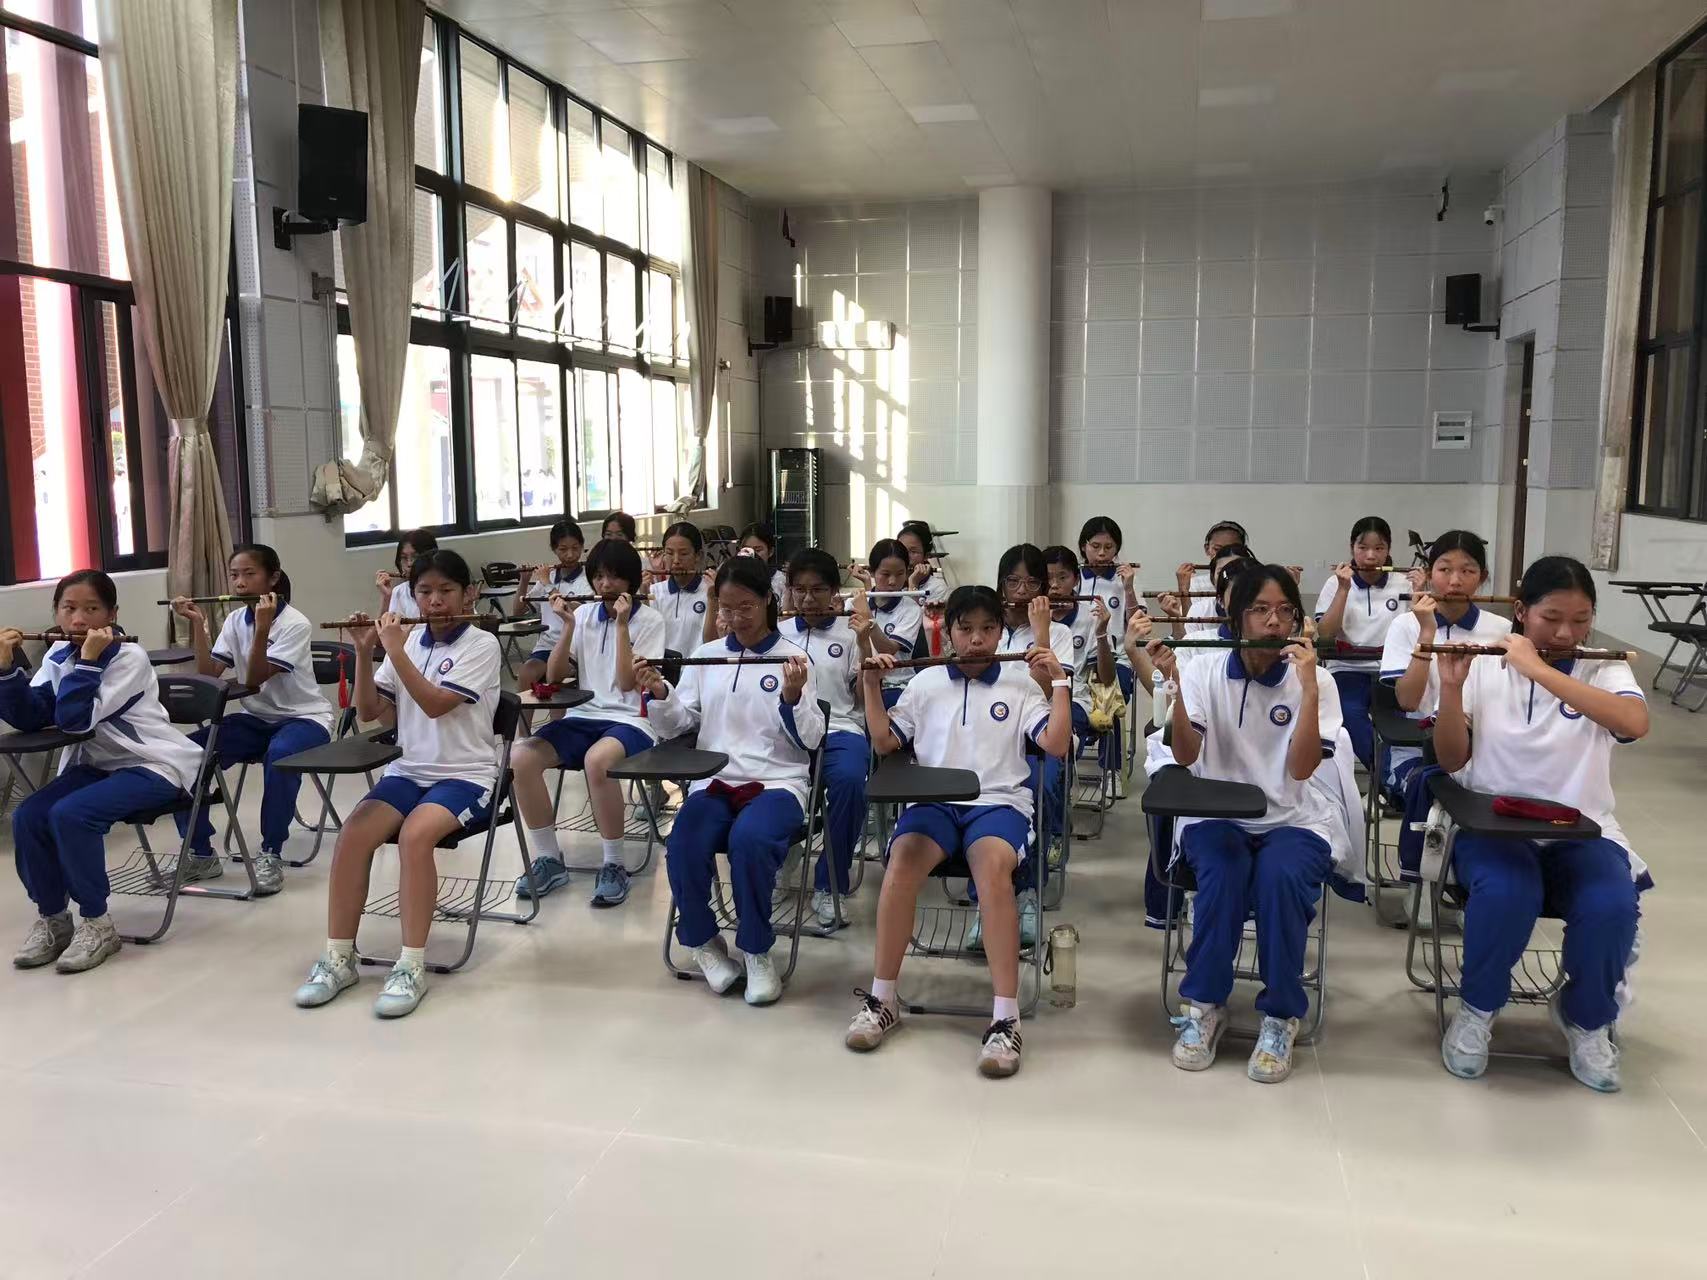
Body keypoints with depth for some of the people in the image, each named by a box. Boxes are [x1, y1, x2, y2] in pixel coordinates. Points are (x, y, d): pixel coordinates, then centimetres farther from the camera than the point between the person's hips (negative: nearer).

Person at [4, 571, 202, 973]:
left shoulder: (130, 657, -16)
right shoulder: (58, 656, 4)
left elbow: (74, 719, -24)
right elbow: (28, 717, -6)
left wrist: (88, 658, -28)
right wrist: (8, 666, -17)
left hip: (153, 765, -7)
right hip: (97, 763, 7)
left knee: (71, 814, -27)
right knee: (28, 816, -14)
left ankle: (96, 924, -11)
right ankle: (51, 918, 5)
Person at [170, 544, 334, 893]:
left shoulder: (295, 623, -15)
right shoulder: (234, 621, 4)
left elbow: (255, 680, -22)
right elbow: (208, 675, -7)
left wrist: (262, 628, -32)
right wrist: (197, 624, -13)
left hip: (303, 718, -6)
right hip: (255, 718, 6)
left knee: (280, 753, -40)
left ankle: (271, 854, -22)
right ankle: (200, 853, -1)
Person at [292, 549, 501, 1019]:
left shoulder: (482, 645, -5)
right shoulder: (409, 641, 9)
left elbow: (435, 704, -18)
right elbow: (368, 712, 6)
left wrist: (395, 651, -18)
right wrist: (364, 652, -5)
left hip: (465, 774, -5)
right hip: (407, 771, 5)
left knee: (415, 833, -33)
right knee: (352, 833, -21)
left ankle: (412, 965, -24)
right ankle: (338, 957, -9)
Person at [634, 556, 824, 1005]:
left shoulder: (792, 660, 3)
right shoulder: (705, 656, 12)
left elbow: (810, 739, -3)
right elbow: (676, 726, 10)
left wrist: (793, 697, -20)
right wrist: (658, 693, -9)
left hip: (777, 781, -3)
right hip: (714, 780, 3)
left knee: (749, 839, -35)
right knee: (682, 846, -28)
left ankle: (757, 950, -11)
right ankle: (703, 939, 1)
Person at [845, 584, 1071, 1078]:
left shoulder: (1021, 686, 13)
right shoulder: (926, 682, 17)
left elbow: (1056, 746, 2)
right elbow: (884, 743, 15)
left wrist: (1059, 682, 0)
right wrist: (871, 685, 7)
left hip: (999, 802, -1)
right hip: (933, 800, 2)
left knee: (993, 865, -37)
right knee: (902, 860, -33)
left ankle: (1005, 1018, -33)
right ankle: (882, 999, -17)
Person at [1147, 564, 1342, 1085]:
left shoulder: (1315, 682, -4)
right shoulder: (1205, 671, -2)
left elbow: (1301, 768, -17)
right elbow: (1185, 757, -12)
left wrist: (1308, 685, -23)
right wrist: (1176, 685, -23)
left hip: (1292, 820, 0)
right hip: (1216, 816, 0)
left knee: (1281, 876, -32)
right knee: (1224, 873, -32)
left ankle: (1280, 1015, -12)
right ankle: (1203, 1004, -10)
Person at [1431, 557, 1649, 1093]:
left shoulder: (1605, 669, 2)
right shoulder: (1484, 663, 2)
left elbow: (1636, 723, -22)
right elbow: (1452, 761, -2)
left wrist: (1538, 670, -25)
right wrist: (1451, 687, -18)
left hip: (1580, 831, 1)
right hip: (1492, 824, -1)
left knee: (1612, 906, -29)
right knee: (1506, 893, -34)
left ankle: (1587, 1020, 4)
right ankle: (1477, 1009, -3)